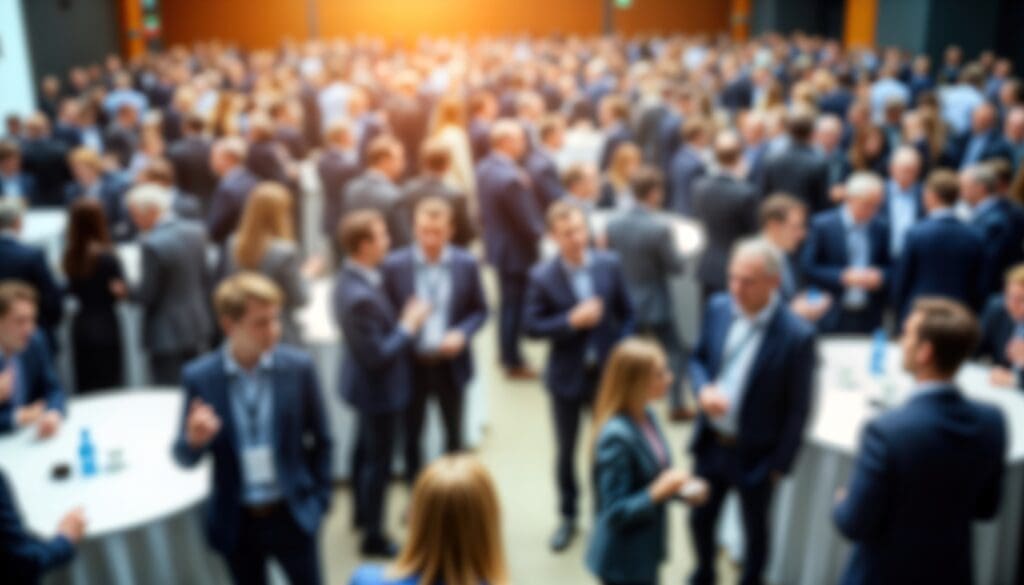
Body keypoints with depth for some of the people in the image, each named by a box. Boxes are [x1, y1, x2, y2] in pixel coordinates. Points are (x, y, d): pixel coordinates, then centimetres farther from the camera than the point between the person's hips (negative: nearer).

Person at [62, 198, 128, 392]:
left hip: (80, 325, 6)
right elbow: (121, 292, -14)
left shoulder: (70, 255, 2)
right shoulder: (106, 256, -16)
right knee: (110, 385, 1)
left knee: (85, 386, 14)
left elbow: (72, 290, 9)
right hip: (104, 326, -6)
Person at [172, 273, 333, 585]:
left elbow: (320, 440, 1)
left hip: (292, 514, 0)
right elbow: (185, 458, -3)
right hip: (237, 521, 0)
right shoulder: (199, 376, -10)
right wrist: (194, 440, -25)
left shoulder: (299, 367, -10)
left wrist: (319, 498, 2)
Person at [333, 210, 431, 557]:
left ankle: (362, 513, 49)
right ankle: (373, 536, 26)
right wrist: (409, 325, -20)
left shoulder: (353, 277, -5)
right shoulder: (360, 296, -35)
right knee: (379, 461, 8)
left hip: (367, 384, 10)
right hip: (378, 387, -10)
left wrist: (402, 317, -3)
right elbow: (377, 355, -29)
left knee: (366, 449, 27)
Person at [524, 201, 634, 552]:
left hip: (607, 371, 1)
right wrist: (572, 321, -25)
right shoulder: (542, 276, -12)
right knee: (565, 450, 12)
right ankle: (568, 518, 31)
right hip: (566, 376, -1)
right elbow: (531, 326, -13)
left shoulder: (609, 265, -6)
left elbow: (626, 314, 3)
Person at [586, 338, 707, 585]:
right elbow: (615, 511, -24)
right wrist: (658, 492, -33)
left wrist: (675, 487, -6)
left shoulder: (646, 416, -1)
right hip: (623, 560, -9)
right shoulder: (616, 436, -28)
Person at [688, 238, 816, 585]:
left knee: (754, 529, 19)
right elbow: (698, 358, 7)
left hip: (756, 455, -5)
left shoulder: (796, 336, -23)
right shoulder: (718, 308, -8)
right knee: (700, 519, 23)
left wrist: (780, 464, -9)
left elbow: (798, 409, -14)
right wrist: (703, 389, -15)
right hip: (711, 443, 5)